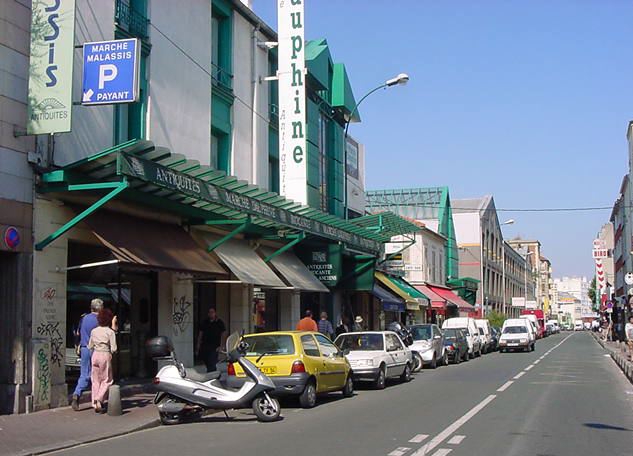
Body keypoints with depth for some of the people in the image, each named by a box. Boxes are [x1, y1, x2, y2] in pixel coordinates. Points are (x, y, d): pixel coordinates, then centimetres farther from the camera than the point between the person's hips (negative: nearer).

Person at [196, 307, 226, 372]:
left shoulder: (220, 323, 2)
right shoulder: (204, 323, 11)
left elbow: (223, 335, 2)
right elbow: (200, 335, 14)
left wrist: (220, 346, -9)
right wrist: (198, 348, 9)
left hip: (214, 348, -4)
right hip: (204, 347, 4)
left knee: (211, 364, -15)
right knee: (208, 365, 12)